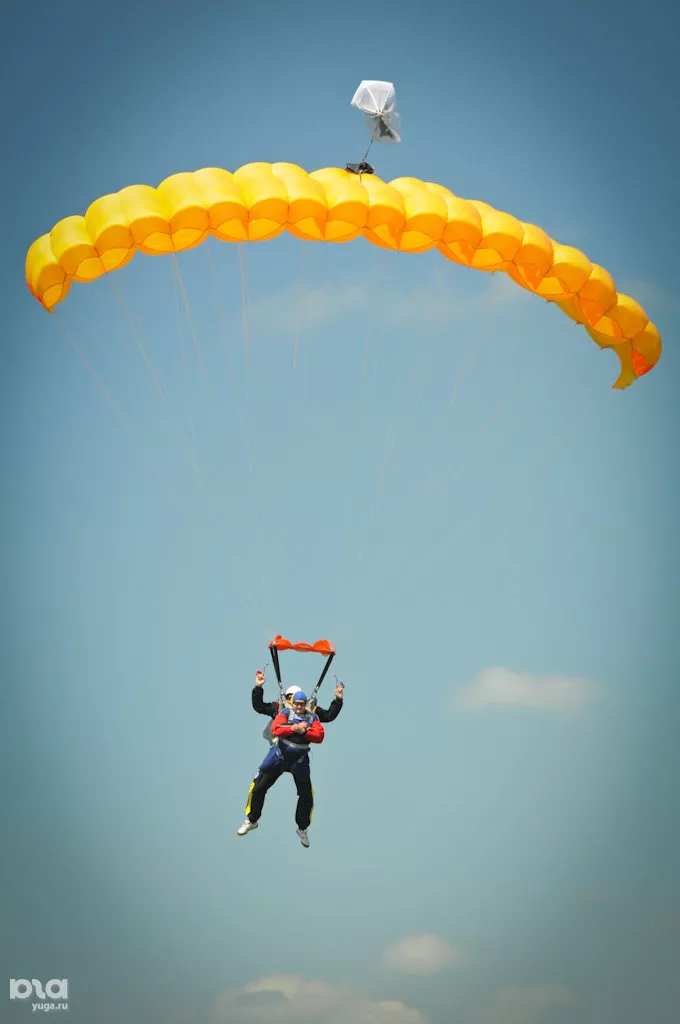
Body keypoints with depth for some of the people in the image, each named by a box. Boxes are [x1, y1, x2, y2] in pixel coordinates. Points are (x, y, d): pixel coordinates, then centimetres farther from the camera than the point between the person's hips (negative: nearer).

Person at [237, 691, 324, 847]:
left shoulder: (312, 717, -1)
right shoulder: (286, 713, -5)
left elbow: (319, 736, -13)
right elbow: (276, 728, -21)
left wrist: (304, 731, -27)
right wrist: (294, 728, -31)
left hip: (300, 761, 1)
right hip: (279, 756, -1)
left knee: (306, 796, 4)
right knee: (258, 787, -1)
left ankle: (302, 828, 24)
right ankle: (251, 820, 18)